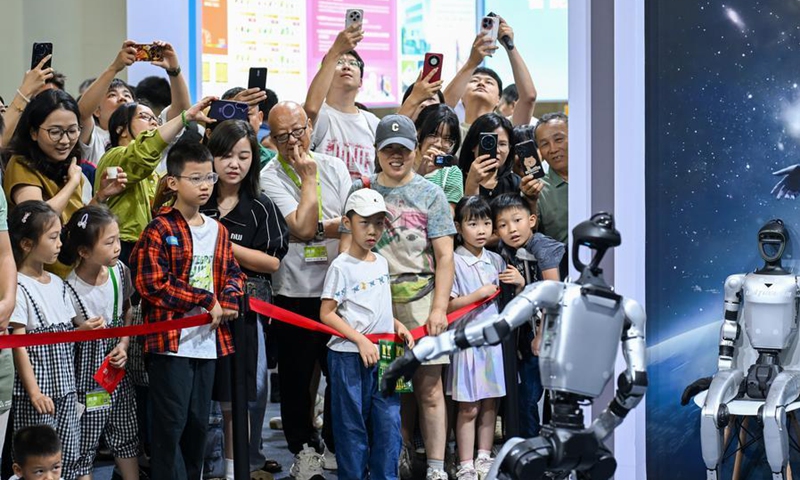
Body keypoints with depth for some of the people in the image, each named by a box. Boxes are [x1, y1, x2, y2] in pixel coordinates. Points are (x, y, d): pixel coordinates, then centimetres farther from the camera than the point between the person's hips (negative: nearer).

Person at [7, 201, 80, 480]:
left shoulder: (57, 284, 11)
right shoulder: (19, 287, -12)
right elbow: (18, 344, -15)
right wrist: (34, 392, -17)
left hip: (65, 388, 8)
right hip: (39, 390, -8)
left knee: (70, 455, 8)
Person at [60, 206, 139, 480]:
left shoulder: (120, 272, -5)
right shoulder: (69, 289, -23)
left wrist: (124, 346, -2)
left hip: (118, 372, 6)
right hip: (87, 378, -6)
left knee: (126, 436, 18)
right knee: (84, 444, 4)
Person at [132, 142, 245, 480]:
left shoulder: (218, 231, 11)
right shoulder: (160, 231, -10)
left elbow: (232, 272, 19)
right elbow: (152, 284, -18)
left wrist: (228, 300, -5)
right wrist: (206, 301, -15)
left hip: (208, 340, 7)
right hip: (171, 342, -7)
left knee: (199, 423, 13)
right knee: (171, 424, -4)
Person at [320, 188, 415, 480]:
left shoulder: (382, 263, 12)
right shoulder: (342, 267, -8)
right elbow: (327, 314, -11)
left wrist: (397, 325, 5)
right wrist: (361, 340, -18)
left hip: (384, 354, 6)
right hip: (349, 356, -6)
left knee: (389, 423, 5)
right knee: (352, 426, 2)